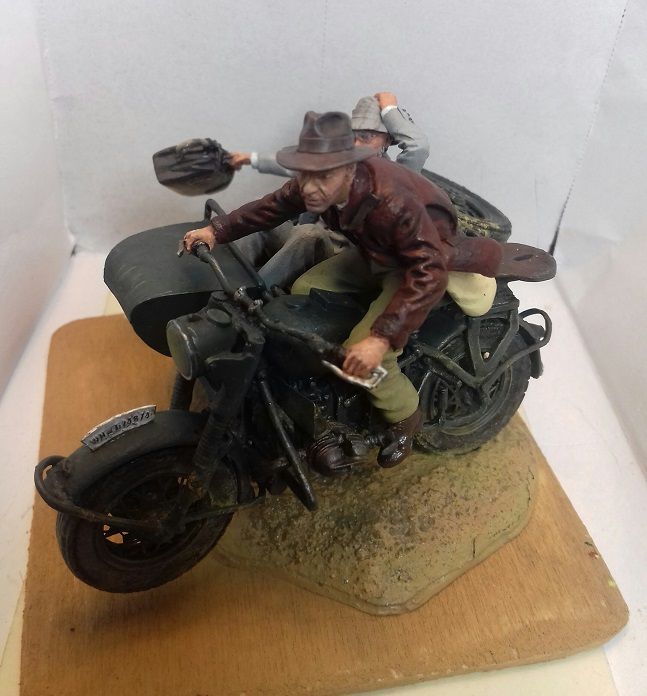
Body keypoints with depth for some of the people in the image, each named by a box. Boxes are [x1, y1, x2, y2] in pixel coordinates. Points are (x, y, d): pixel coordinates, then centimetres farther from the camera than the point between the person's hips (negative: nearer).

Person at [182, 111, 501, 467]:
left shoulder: (390, 201, -40)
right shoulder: (312, 186, -17)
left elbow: (429, 273, -43)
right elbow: (273, 206, 1)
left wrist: (380, 339, -49)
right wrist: (217, 231, -5)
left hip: (423, 262, -7)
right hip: (374, 254, 7)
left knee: (363, 351, -21)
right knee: (304, 290, -3)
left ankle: (404, 415, 7)